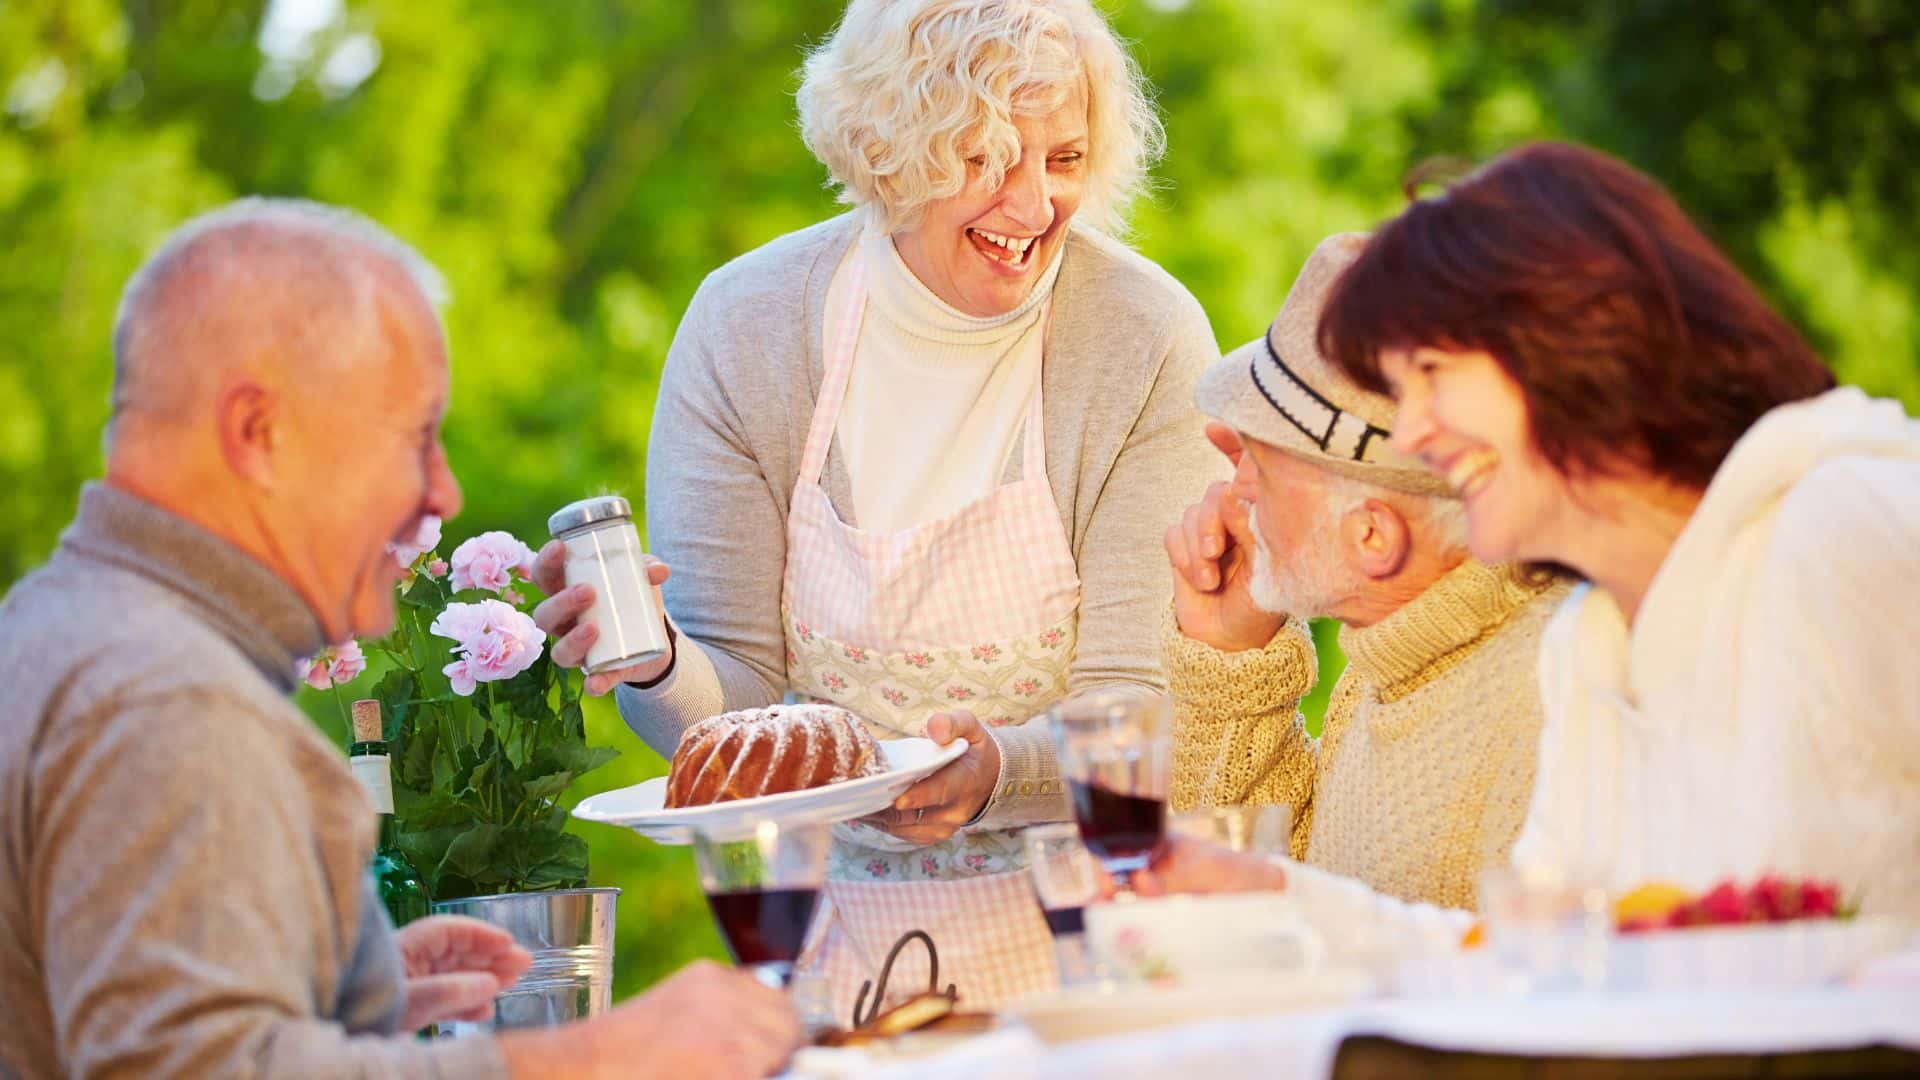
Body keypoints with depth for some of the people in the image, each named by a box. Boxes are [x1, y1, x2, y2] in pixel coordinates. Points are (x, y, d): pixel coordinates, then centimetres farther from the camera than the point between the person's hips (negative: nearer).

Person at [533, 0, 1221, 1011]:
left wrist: (999, 768, -33)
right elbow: (740, 695, -4)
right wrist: (659, 669, -27)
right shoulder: (745, 329, -5)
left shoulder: (1147, 340, -10)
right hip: (840, 921, 3)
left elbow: (1142, 707, -12)